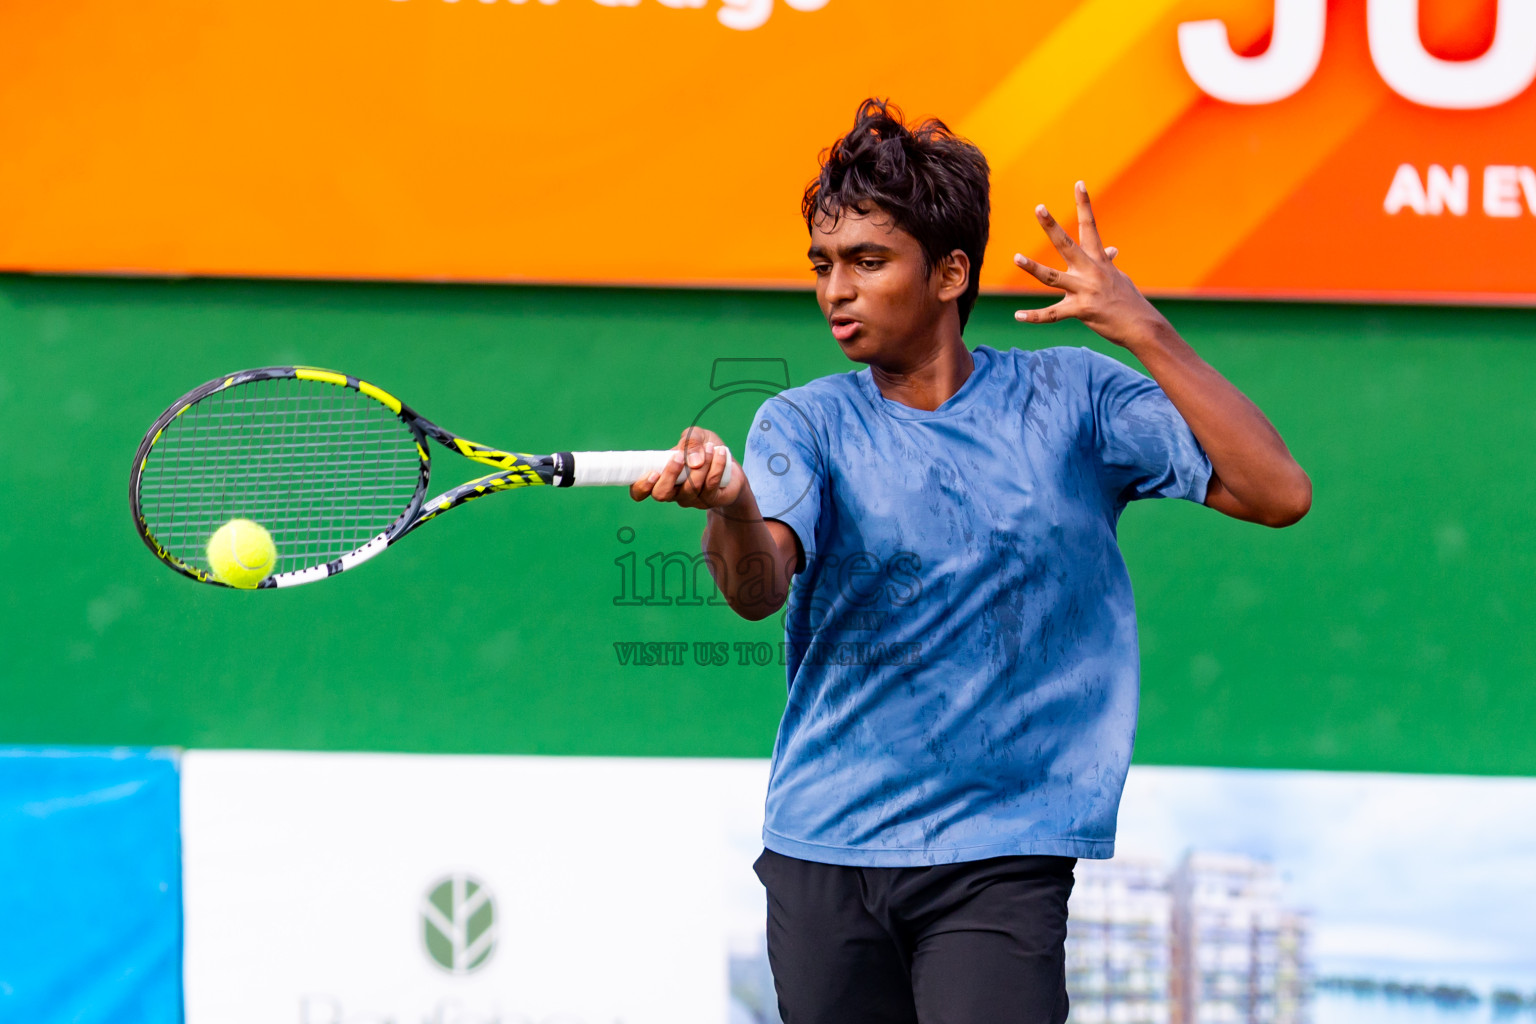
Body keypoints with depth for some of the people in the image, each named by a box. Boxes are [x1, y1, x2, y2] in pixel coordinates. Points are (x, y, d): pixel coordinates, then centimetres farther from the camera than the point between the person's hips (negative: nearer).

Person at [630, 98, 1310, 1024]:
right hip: (824, 857, 2)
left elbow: (1278, 494, -7)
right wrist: (731, 505, -40)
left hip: (999, 856, -2)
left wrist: (1144, 330, -14)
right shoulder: (807, 424, 3)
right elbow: (758, 590, -17)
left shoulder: (1071, 399, 1)